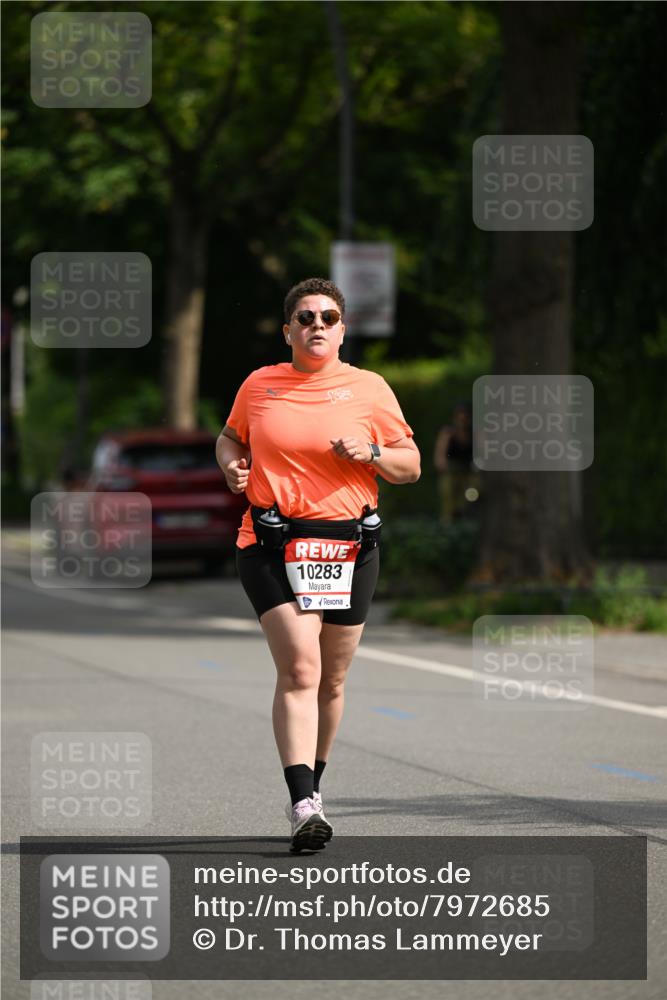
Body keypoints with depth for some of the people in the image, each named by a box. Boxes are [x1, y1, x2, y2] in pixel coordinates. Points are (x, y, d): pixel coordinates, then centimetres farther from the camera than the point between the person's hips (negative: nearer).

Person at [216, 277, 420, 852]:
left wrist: (371, 453, -11)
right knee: (299, 669, -17)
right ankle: (303, 804, -23)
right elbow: (231, 437, 25)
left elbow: (411, 466, 9)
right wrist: (231, 465, 3)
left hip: (349, 546, 2)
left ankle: (312, 782, 31)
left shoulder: (369, 390, 6)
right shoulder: (260, 385, 8)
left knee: (331, 680, 8)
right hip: (273, 545, -2)